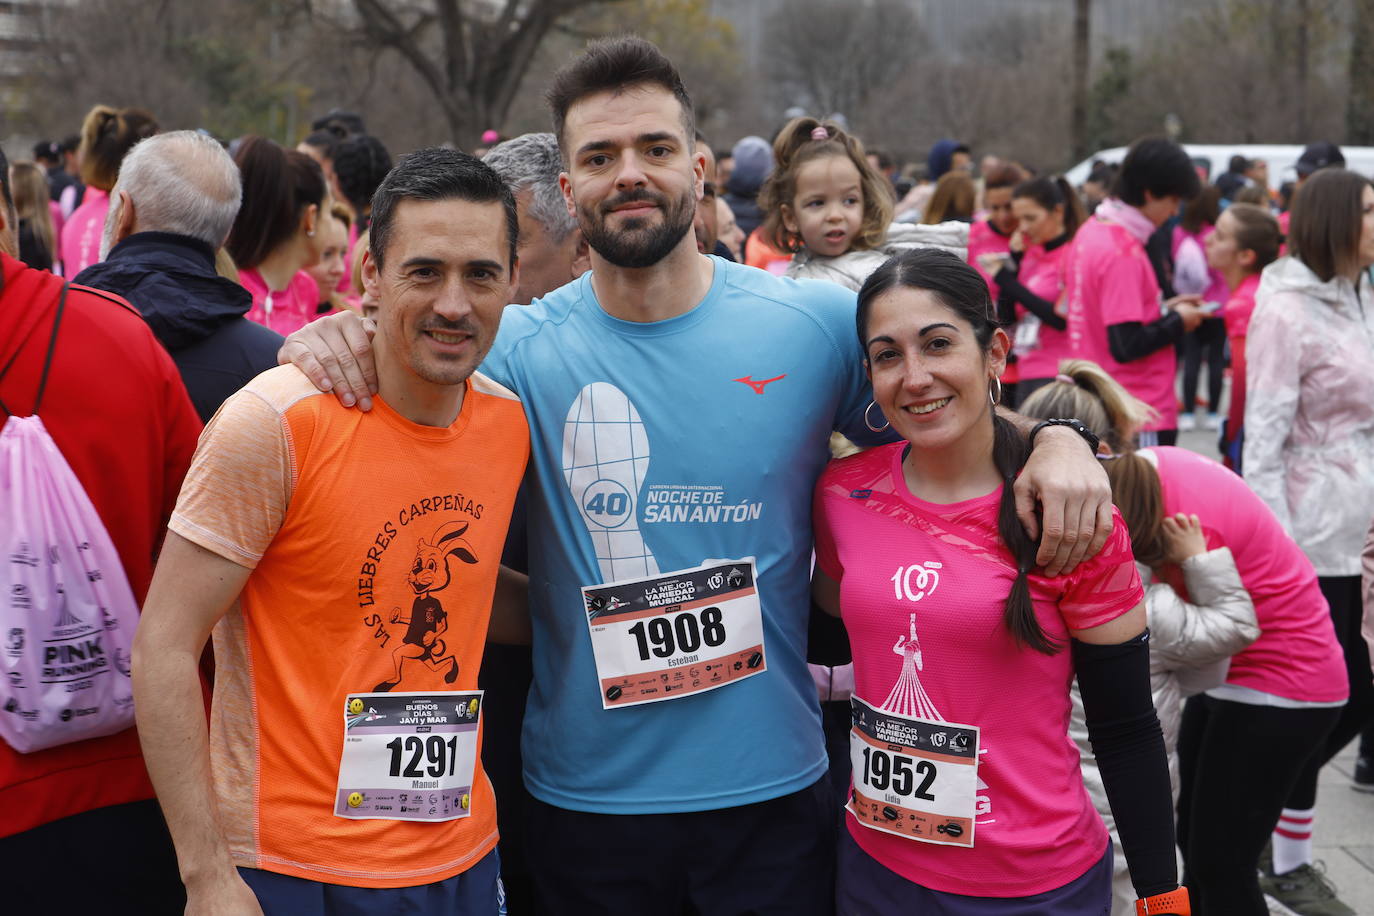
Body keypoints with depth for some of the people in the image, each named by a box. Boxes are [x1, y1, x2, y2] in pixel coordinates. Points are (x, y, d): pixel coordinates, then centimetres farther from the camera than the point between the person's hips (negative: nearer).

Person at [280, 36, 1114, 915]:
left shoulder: (818, 323, -5)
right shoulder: (519, 349, -7)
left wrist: (1056, 438, -13)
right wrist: (333, 346, -19)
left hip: (774, 787, 0)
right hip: (585, 799, 0)